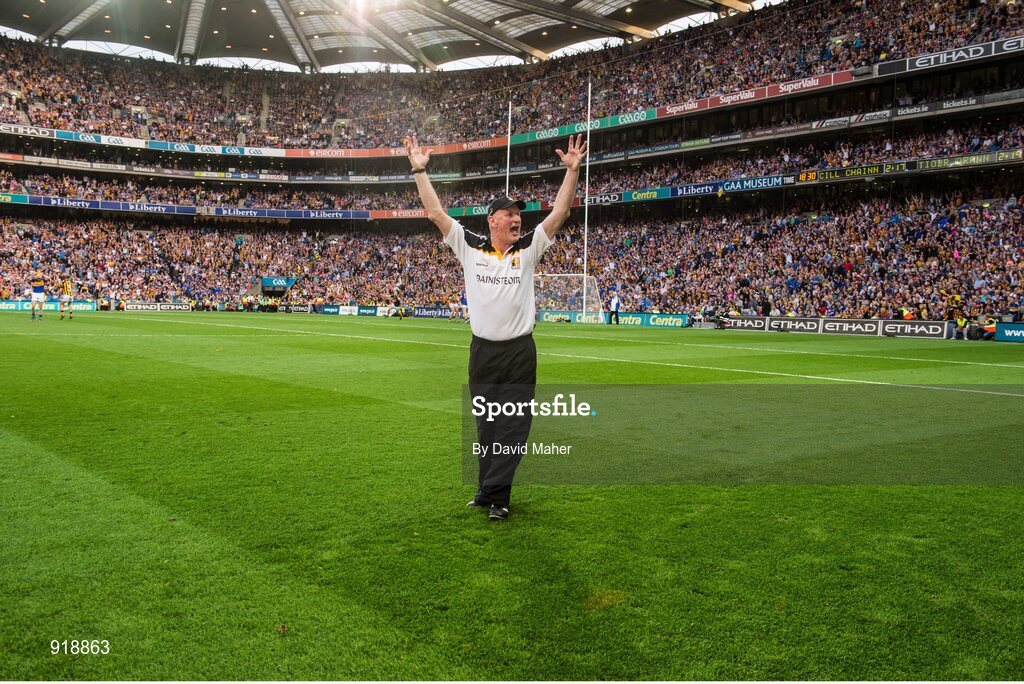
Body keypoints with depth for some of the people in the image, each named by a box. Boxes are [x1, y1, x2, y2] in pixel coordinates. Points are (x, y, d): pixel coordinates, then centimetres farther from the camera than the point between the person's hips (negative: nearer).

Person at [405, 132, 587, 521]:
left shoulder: (528, 249, 2)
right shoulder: (470, 247, 1)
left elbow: (559, 212, -2)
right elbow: (435, 212, 1)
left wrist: (572, 170, -8)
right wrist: (419, 170, -3)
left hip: (520, 352, 0)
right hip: (482, 352, 0)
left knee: (512, 428, -2)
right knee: (486, 426, 9)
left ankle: (492, 494, 3)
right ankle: (493, 493, 21)